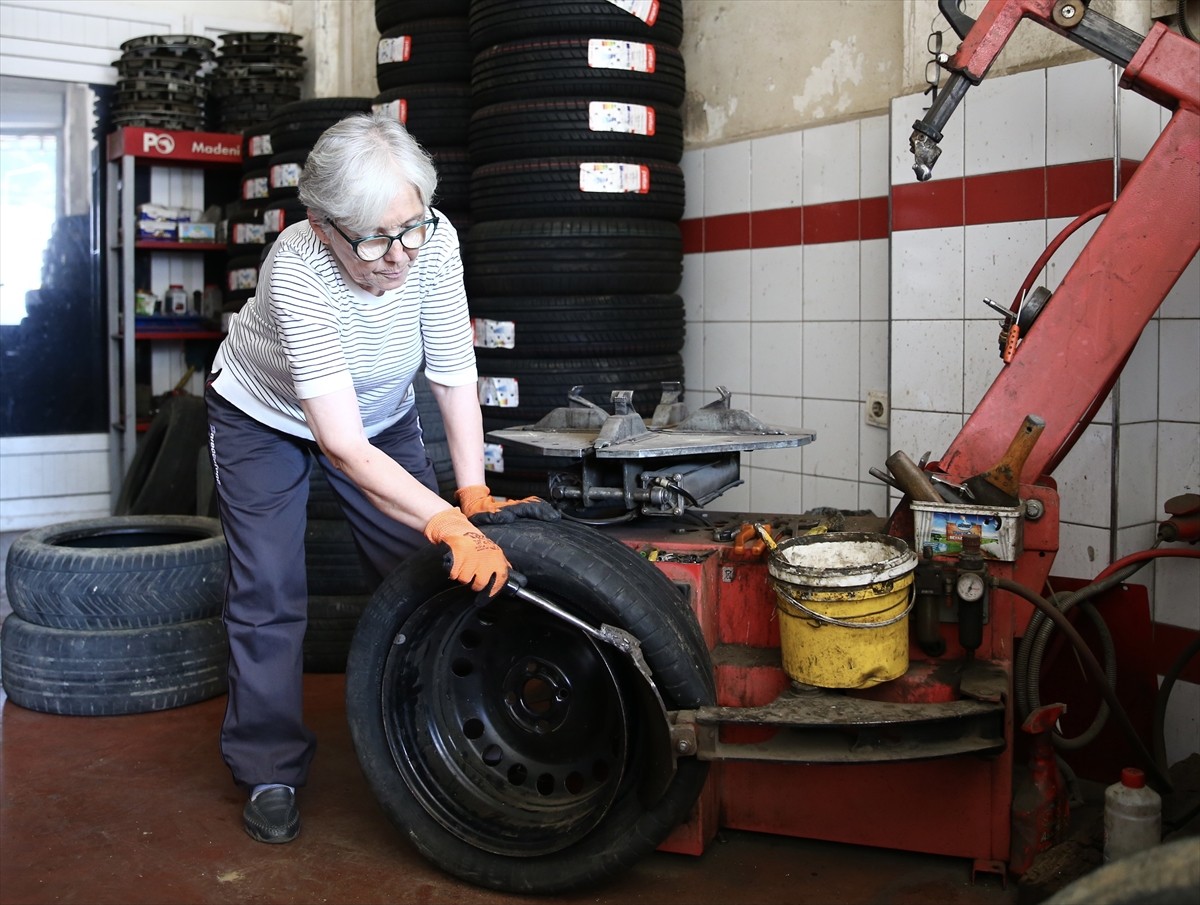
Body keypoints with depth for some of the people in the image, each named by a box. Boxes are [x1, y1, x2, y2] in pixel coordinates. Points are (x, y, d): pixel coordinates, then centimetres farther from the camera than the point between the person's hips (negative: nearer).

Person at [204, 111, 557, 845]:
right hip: (264, 418, -3)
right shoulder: (297, 269, -40)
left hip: (382, 414, 4)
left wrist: (475, 494, -31)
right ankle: (271, 773, 12)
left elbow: (455, 376, -22)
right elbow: (344, 448, -45)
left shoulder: (434, 241, -30)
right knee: (270, 595, -6)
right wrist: (454, 526, -52)